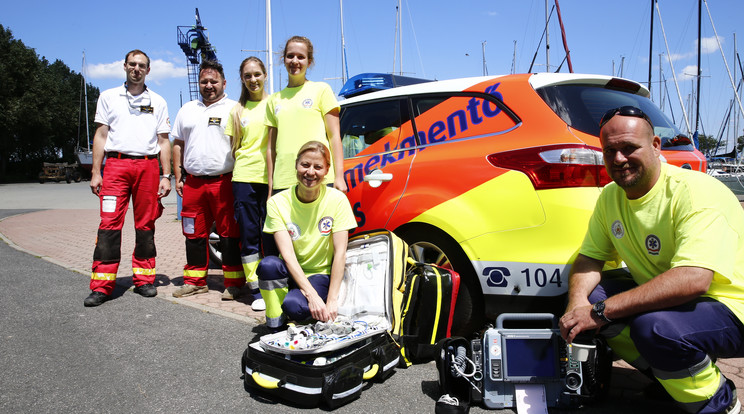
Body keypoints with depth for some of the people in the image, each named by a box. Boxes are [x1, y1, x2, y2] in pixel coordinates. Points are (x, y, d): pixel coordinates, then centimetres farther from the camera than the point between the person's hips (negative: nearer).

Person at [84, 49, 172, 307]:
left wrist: (166, 176, 4)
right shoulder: (109, 97, 16)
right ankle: (102, 286, -5)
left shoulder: (157, 102, 16)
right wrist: (95, 172, 2)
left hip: (148, 166, 1)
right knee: (109, 223, -8)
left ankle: (144, 279, 10)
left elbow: (163, 141, 13)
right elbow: (101, 135, 11)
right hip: (116, 163, -1)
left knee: (146, 225, 2)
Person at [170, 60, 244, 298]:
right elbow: (178, 144, 22)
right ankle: (195, 281, 19)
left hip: (224, 181, -5)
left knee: (230, 233, -3)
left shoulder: (233, 109, 3)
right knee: (194, 233, 9)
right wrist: (178, 177, 13)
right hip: (193, 183, 5)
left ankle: (233, 281, 5)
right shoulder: (187, 110, 19)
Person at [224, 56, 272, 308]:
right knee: (249, 234, 3)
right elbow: (234, 146, 18)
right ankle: (256, 290, 9)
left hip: (271, 176, -3)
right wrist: (240, 165, 3)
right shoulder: (238, 110, 16)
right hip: (244, 177, 3)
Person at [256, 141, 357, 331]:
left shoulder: (337, 199, -10)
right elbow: (288, 255, -17)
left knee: (294, 305, -32)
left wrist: (331, 300, -19)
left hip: (322, 275, -1)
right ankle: (275, 330, -12)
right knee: (268, 264, -32)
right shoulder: (278, 203, -9)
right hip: (291, 273, 2)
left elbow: (340, 252, -12)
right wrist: (312, 296, -27)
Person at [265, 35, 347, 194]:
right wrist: (270, 185, 12)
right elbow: (271, 148, 18)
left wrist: (339, 177, -5)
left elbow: (334, 137, 4)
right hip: (283, 183, 3)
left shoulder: (321, 89, 9)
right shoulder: (274, 99, 18)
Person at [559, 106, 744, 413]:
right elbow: (590, 258, 3)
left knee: (654, 325, -35)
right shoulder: (610, 197, 0)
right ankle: (671, 378, 7)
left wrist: (601, 311, -35)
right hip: (664, 301, 7)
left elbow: (692, 280, -36)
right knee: (588, 296, -13)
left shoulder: (696, 193, -24)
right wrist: (578, 302, -21)